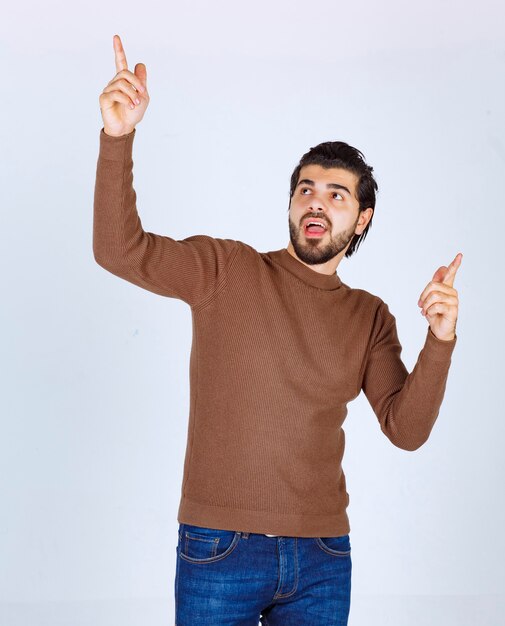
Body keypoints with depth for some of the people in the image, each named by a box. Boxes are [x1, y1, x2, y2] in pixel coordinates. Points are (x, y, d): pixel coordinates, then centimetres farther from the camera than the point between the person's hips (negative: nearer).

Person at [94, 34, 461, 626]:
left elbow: (405, 429, -1)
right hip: (218, 550, -2)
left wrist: (439, 342, -16)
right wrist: (118, 136, -25)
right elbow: (119, 250, -13)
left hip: (321, 559, 3)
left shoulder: (370, 317, 7)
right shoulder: (226, 270, 0)